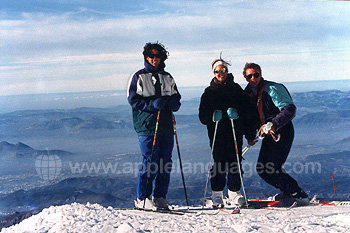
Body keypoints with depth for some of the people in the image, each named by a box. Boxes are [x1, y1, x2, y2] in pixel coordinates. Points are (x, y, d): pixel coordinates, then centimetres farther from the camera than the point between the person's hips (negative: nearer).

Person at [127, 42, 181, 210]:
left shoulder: (167, 78, 19)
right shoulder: (139, 77, 5)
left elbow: (176, 97, 22)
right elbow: (133, 99, -2)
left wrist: (173, 104, -2)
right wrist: (151, 104, -17)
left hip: (166, 126, 5)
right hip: (147, 125, -5)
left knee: (165, 163, 3)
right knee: (150, 162, -10)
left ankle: (160, 197, 11)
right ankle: (142, 199, -2)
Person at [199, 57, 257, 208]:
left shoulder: (236, 89, 12)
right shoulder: (209, 92, 11)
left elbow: (247, 112, 10)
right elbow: (203, 116, 7)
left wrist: (250, 133, 3)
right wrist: (213, 116, -16)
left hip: (235, 132, 1)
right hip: (217, 133, -1)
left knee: (235, 162, -2)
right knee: (219, 163, -5)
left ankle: (234, 192, 10)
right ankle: (217, 195, 5)